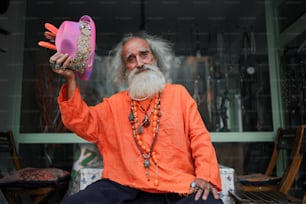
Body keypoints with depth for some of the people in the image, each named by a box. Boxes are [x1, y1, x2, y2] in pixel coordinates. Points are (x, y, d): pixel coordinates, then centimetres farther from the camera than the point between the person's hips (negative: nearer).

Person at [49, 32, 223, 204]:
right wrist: (71, 80, -11)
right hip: (125, 188, 2)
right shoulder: (114, 103, 13)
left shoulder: (178, 93, 10)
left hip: (177, 188, 0)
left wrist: (206, 176, -10)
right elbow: (81, 123, 2)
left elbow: (200, 138, 6)